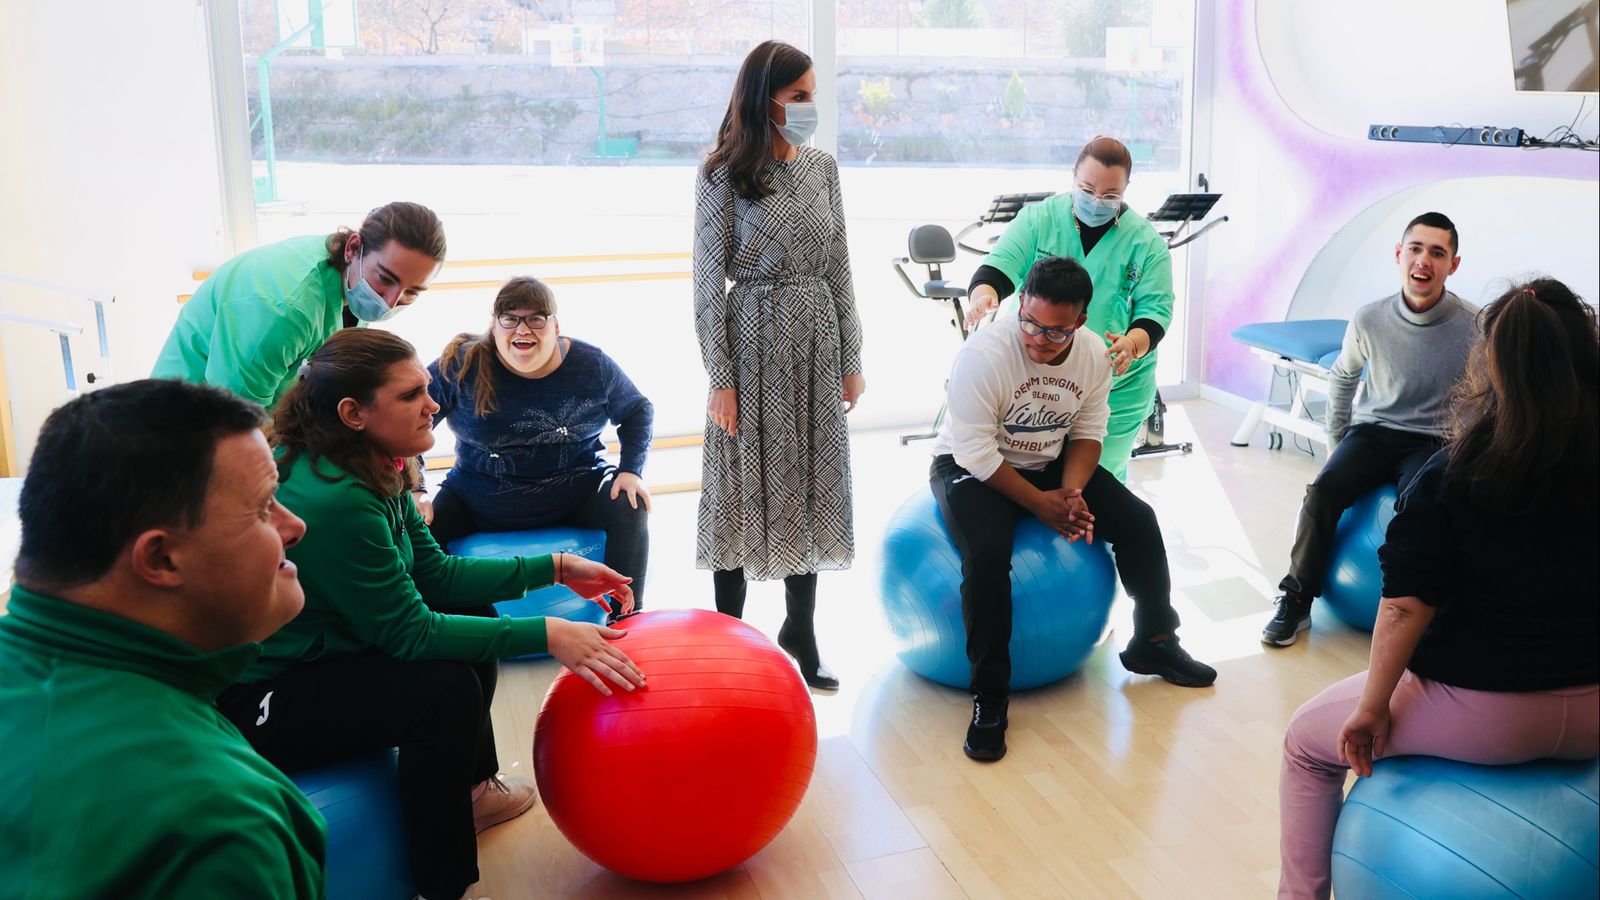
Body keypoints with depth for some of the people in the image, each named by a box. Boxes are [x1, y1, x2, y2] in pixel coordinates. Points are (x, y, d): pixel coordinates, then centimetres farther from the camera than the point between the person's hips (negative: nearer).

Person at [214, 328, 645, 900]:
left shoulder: (377, 469, -3)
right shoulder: (331, 500, -31)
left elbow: (434, 573, 4)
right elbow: (407, 632, -26)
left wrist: (555, 568, 0)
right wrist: (546, 635, -28)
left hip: (320, 654, 10)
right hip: (254, 703, -10)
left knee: (471, 616, 10)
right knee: (445, 686, -23)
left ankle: (472, 787, 28)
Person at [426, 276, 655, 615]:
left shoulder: (592, 365, -8)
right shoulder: (461, 366, -13)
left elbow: (638, 411, 9)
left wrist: (631, 470, -5)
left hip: (576, 493, 1)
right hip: (479, 504, 0)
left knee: (630, 510, -24)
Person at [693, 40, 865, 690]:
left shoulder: (822, 168, 7)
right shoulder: (723, 175, -7)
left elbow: (839, 268, 10)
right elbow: (709, 282, -8)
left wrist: (851, 360, 8)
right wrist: (720, 379, -12)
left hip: (817, 342, 5)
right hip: (753, 342, -4)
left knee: (812, 485, 9)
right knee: (746, 485, 2)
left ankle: (799, 631, 24)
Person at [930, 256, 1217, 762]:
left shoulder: (1093, 354, -10)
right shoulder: (983, 354, -27)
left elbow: (1088, 432, -1)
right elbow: (977, 452, -25)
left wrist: (1071, 491, -18)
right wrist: (1040, 503, -24)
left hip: (1052, 464, 6)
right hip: (971, 468, -5)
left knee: (1138, 521, -5)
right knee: (987, 552, -33)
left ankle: (1153, 643, 18)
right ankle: (989, 696, -20)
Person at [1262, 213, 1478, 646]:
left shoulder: (1474, 327, -10)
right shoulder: (1369, 319, -3)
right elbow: (1342, 378, 15)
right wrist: (1336, 441, 14)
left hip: (1431, 443, -2)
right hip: (1371, 431, 2)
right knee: (1324, 488, -25)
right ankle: (1296, 599, -16)